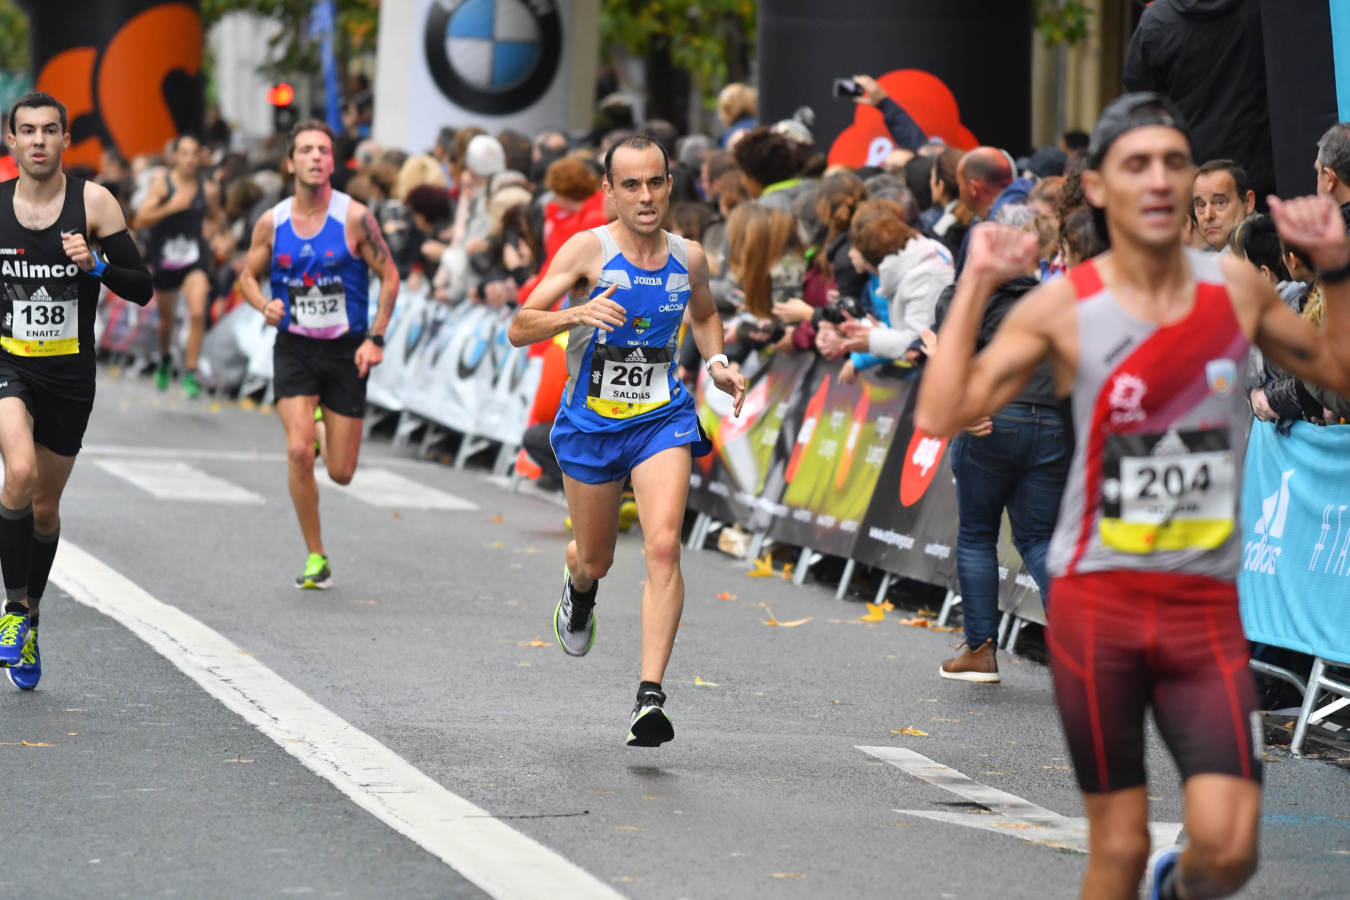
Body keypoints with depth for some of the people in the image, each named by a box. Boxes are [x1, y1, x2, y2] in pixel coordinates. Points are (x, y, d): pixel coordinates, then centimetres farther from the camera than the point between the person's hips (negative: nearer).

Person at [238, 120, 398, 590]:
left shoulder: (354, 217, -9)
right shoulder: (271, 222, -2)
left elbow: (389, 277, -3)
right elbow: (248, 275, 12)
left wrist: (375, 339, -10)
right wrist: (264, 304, -11)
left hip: (346, 351, -1)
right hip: (293, 348, 1)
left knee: (341, 472, 2)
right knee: (298, 452, -17)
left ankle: (323, 423, 40)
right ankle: (315, 558, -4)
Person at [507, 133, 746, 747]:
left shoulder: (688, 258, 0)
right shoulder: (588, 249, -12)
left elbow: (705, 315, 24)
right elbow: (519, 329, -17)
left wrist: (716, 362, 4)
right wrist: (576, 313, -35)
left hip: (662, 419, 1)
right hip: (591, 421, -1)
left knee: (663, 546, -19)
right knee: (596, 560, 14)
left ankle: (650, 697, -21)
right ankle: (578, 588, 55)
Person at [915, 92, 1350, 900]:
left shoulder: (1236, 287, 4)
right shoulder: (1063, 307, -5)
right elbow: (940, 415, -13)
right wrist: (976, 284, -11)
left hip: (1206, 606, 2)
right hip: (1097, 599, -2)